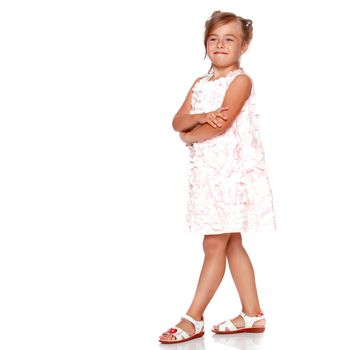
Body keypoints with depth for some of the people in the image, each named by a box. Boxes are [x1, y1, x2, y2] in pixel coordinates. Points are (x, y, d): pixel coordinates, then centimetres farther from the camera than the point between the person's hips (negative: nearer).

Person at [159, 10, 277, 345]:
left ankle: (193, 318, 3)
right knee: (231, 245, 12)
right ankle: (252, 314, 21)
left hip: (233, 172, -8)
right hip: (207, 173, 8)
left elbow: (221, 125, -19)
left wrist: (189, 136, -3)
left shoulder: (241, 80, -8)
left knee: (214, 247, -4)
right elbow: (178, 121, 4)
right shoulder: (200, 84, 14)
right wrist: (200, 117, -17)